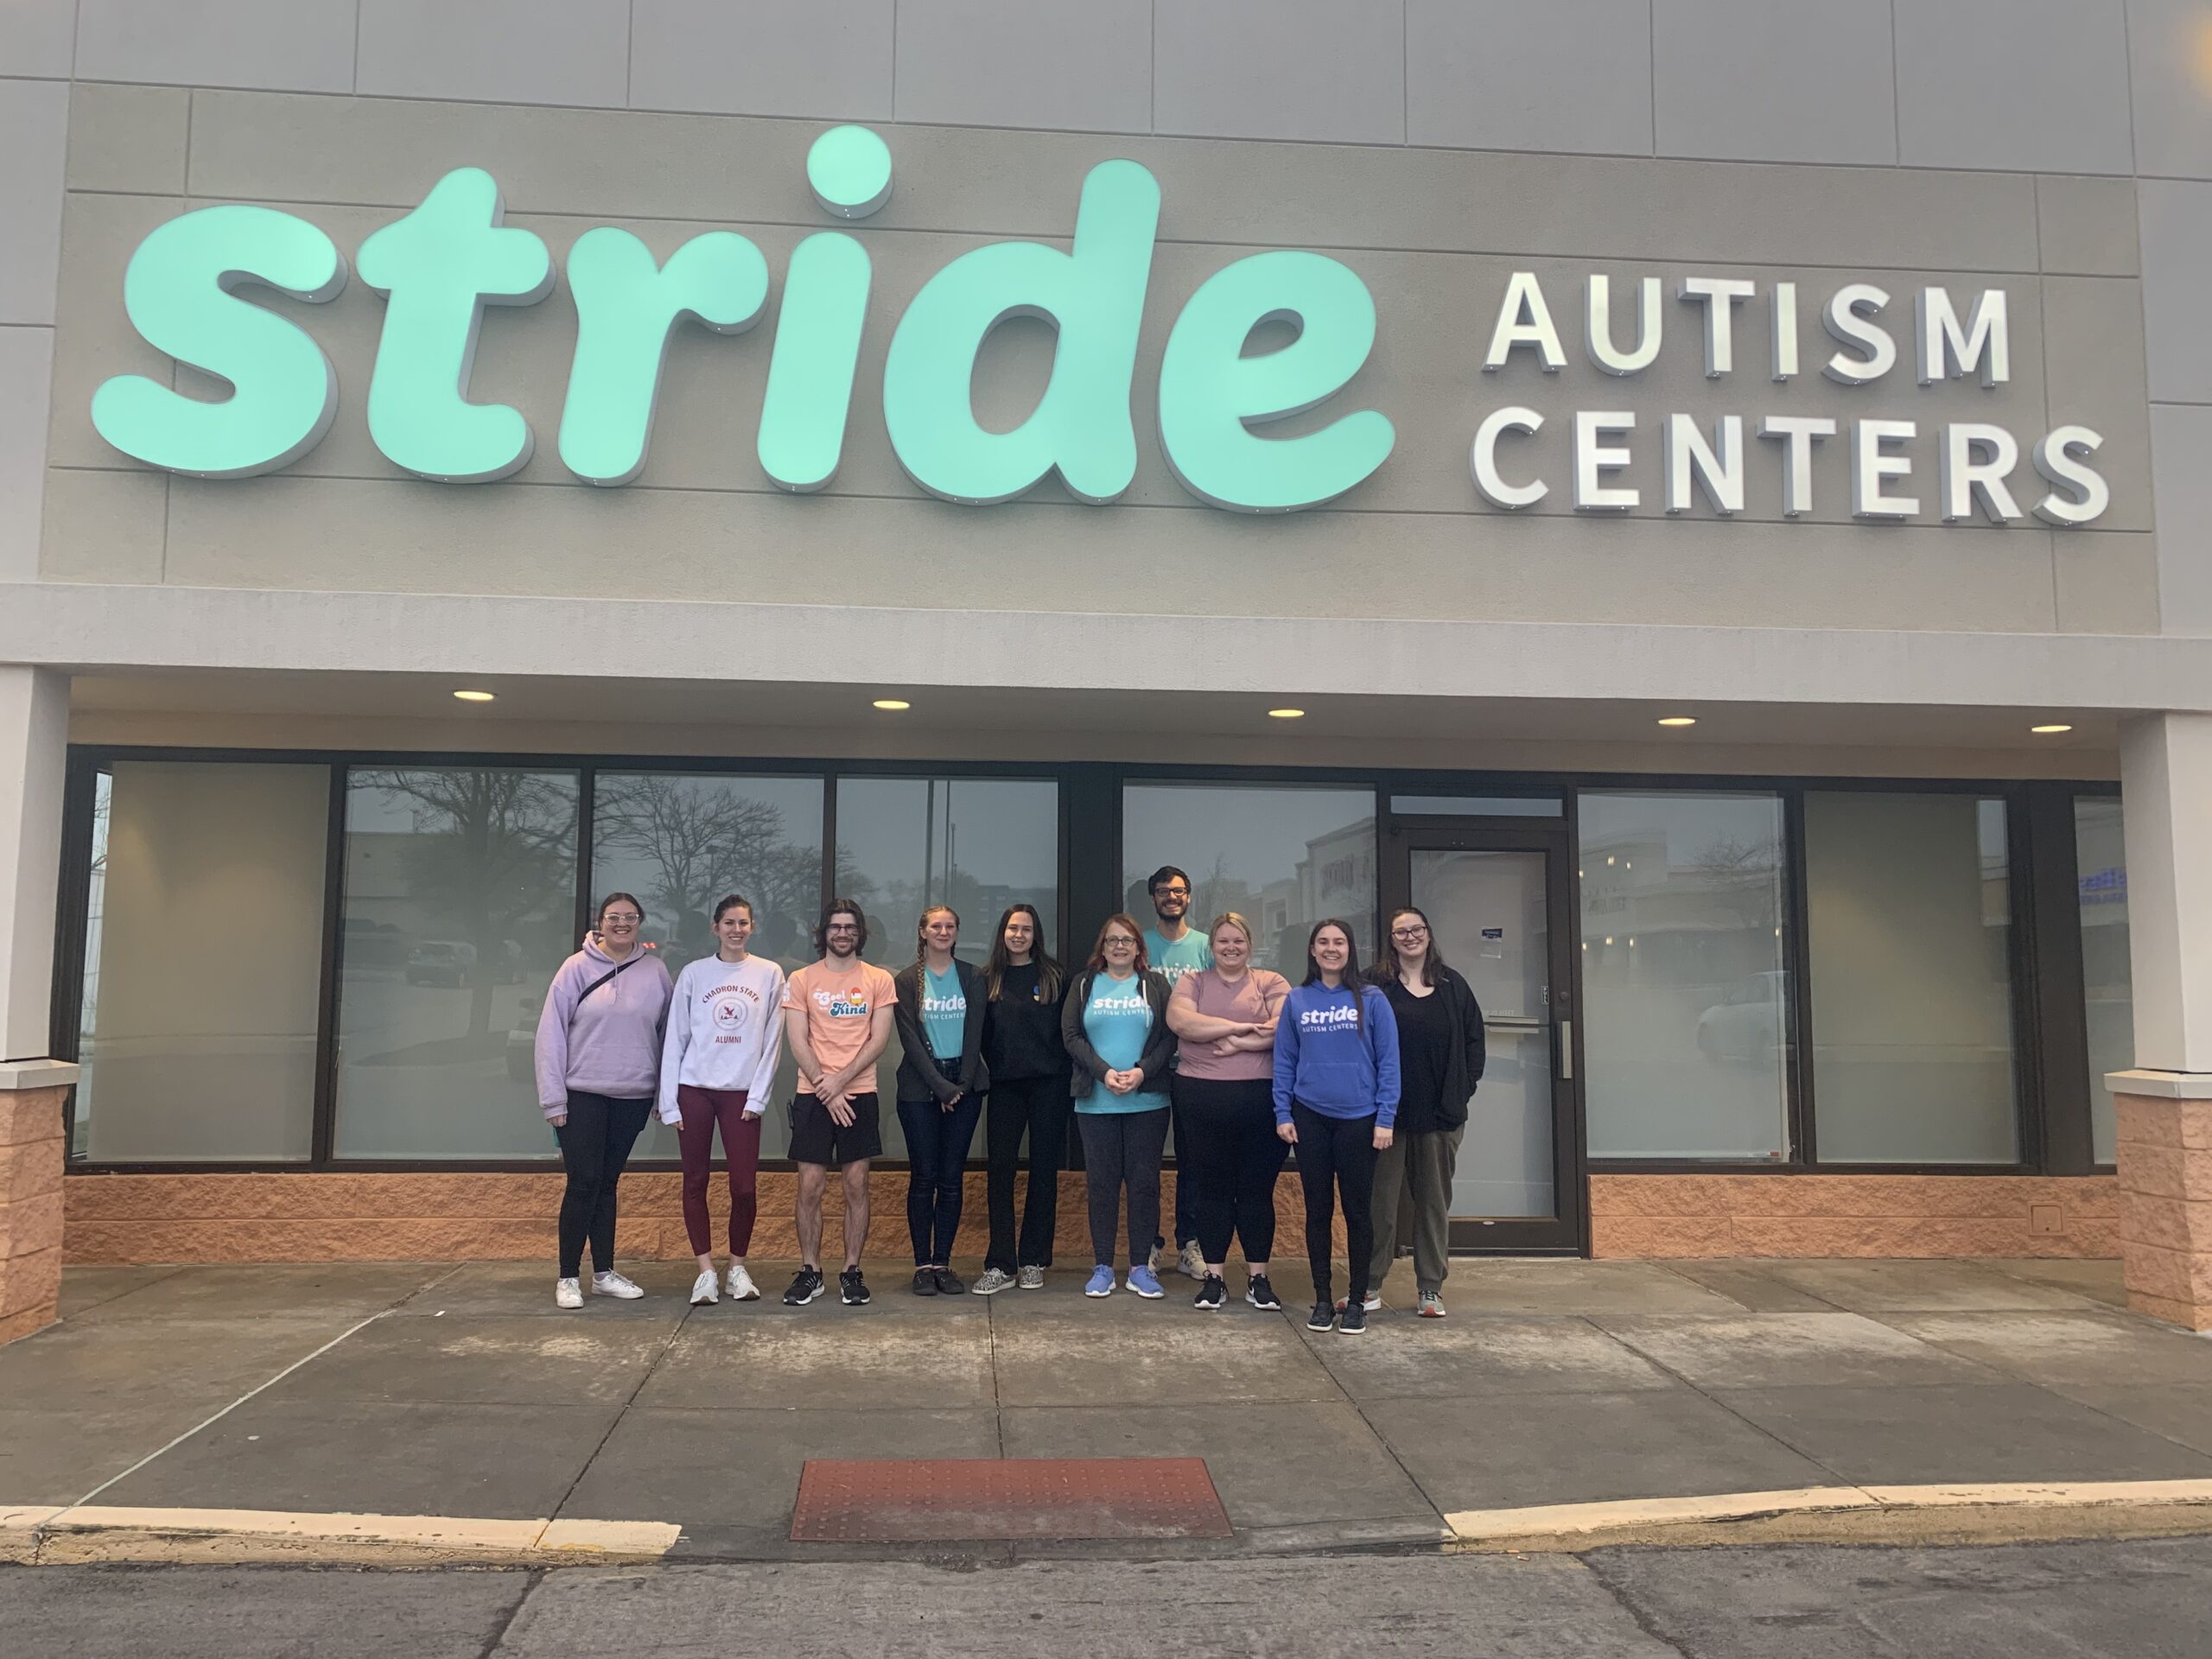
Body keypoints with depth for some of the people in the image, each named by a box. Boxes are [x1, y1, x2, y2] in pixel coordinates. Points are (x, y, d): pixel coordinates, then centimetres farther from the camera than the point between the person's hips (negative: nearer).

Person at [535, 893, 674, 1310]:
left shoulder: (654, 971, 3)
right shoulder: (578, 968, -4)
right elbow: (551, 1032, -5)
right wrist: (554, 1098, -9)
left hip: (634, 1096, 3)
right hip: (582, 1095, -2)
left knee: (607, 1183, 11)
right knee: (583, 1183, -3)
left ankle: (604, 1273, 20)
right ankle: (568, 1278, 8)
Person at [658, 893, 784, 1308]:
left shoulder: (769, 974, 4)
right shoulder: (693, 974, 5)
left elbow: (772, 1042, 3)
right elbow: (675, 1039, 5)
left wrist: (758, 1097, -4)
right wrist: (669, 1102, -1)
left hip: (742, 1093, -1)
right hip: (694, 1090, 1)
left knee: (745, 1186, -2)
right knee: (695, 1182, 3)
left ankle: (738, 1268, 15)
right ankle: (706, 1270, 12)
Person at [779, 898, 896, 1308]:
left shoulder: (878, 980, 5)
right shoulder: (801, 980, 5)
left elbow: (878, 1039, -2)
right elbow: (798, 1042, -1)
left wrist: (840, 1080, -12)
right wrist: (826, 1091, -10)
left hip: (859, 1093, 0)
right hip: (813, 1096, 0)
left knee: (857, 1185, 2)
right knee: (810, 1185, 0)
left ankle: (852, 1272, 11)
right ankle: (809, 1273, 10)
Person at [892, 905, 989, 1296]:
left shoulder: (972, 979, 9)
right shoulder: (906, 981, 3)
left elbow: (974, 1034, 3)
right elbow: (911, 1039, -4)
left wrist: (963, 1084, -7)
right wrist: (941, 1086, -11)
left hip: (964, 1085, 2)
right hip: (920, 1087, -2)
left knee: (952, 1178, 3)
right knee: (923, 1177, -1)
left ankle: (943, 1262, 10)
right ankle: (923, 1264, 6)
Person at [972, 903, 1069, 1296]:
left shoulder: (1054, 976, 4)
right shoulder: (988, 979, 7)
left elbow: (1067, 1032, 2)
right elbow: (980, 1035, 8)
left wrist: (1062, 1074, -6)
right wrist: (994, 1067, 0)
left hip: (1048, 1084, -1)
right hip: (1005, 1086, 1)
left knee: (1044, 1169, 4)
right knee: (1000, 1169, -3)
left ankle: (1033, 1262, 13)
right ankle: (1000, 1265, 2)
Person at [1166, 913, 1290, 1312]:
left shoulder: (1271, 983, 8)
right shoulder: (1192, 982, 10)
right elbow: (1180, 1021, -10)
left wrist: (1237, 1044, -14)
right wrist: (1241, 1027, -12)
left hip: (1258, 1098, -1)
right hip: (1201, 1098, 1)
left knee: (1257, 1188, 5)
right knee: (1210, 1188, 7)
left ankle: (1258, 1276, 16)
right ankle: (1213, 1276, 16)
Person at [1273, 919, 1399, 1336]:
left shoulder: (1372, 1000, -1)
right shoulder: (1297, 1001, 5)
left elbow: (1388, 1061, -2)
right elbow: (1284, 1060, 7)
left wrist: (1385, 1118, -8)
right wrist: (1283, 1114, 0)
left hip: (1358, 1118, -2)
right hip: (1310, 1118, 2)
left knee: (1357, 1210, 5)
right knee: (1318, 1209, 8)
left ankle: (1357, 1301, 16)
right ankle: (1322, 1299, 18)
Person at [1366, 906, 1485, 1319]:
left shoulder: (1454, 987, 9)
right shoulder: (1375, 987, -1)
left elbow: (1473, 1039, 11)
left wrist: (1464, 1087, 1)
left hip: (1441, 1114, 3)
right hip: (1389, 1111, -3)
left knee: (1435, 1200, 9)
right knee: (1381, 1199, 2)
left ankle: (1430, 1288, 18)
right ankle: (1369, 1285, 10)